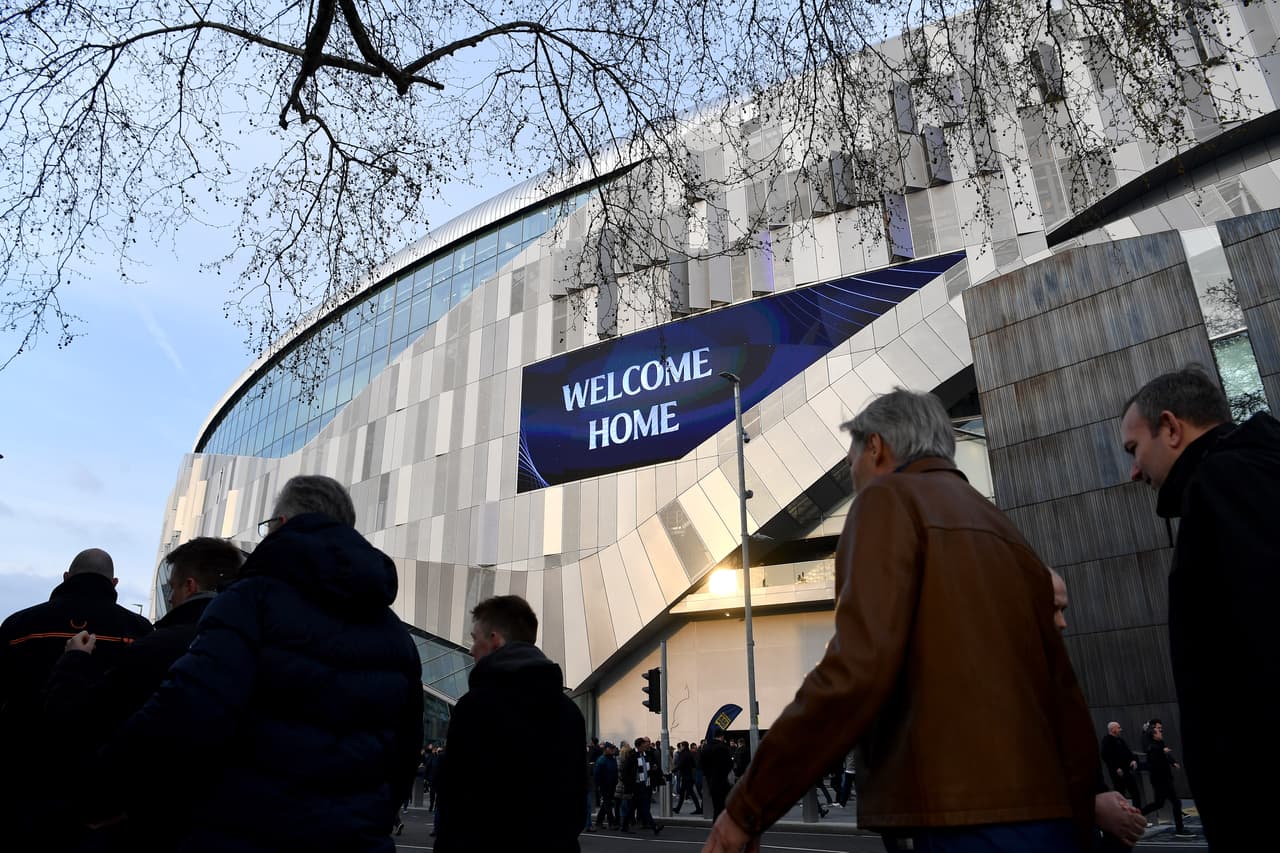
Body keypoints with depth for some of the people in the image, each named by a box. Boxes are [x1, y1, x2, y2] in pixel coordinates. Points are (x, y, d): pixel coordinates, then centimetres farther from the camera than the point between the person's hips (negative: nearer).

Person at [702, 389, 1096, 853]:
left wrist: (748, 806, -12)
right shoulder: (1006, 533, 18)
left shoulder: (890, 499, -5)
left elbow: (859, 666, -19)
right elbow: (1064, 695, 17)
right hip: (1044, 816, 9)